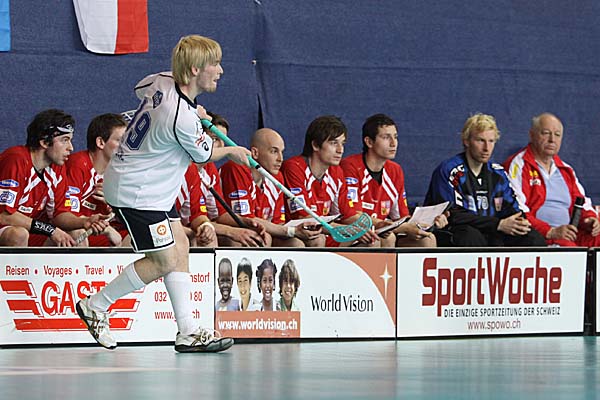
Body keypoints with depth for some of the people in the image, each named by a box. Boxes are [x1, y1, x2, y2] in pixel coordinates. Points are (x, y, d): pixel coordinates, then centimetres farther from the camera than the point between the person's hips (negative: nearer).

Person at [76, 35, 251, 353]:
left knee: (180, 248, 5)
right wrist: (233, 151, 14)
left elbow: (140, 89, 22)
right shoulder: (183, 119, -28)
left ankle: (188, 332, 4)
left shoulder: (161, 81, -4)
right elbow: (204, 154, -9)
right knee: (164, 261, -6)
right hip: (135, 192, -10)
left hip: (153, 188, 10)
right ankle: (96, 305, 9)